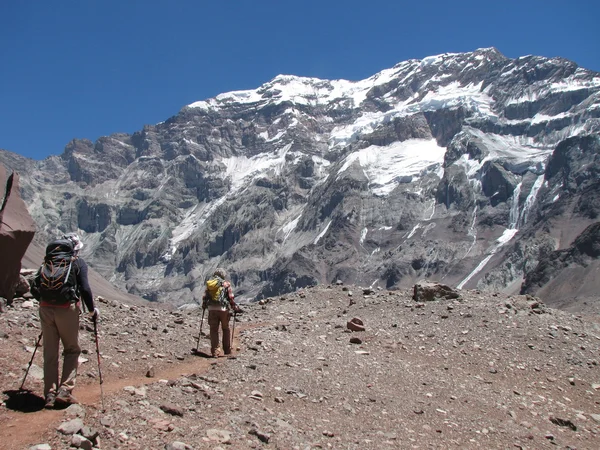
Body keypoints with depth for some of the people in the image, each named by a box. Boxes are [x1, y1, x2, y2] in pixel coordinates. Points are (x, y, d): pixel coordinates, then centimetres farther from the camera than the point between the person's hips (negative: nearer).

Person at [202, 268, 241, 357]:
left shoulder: (209, 284, 8)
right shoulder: (226, 284, -1)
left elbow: (204, 297, 8)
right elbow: (231, 298, -4)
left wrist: (204, 306, 27)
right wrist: (236, 308, 7)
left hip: (212, 309, 2)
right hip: (223, 309, -2)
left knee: (214, 330, 8)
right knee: (226, 329, 14)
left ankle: (214, 351, 5)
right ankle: (227, 350, 18)